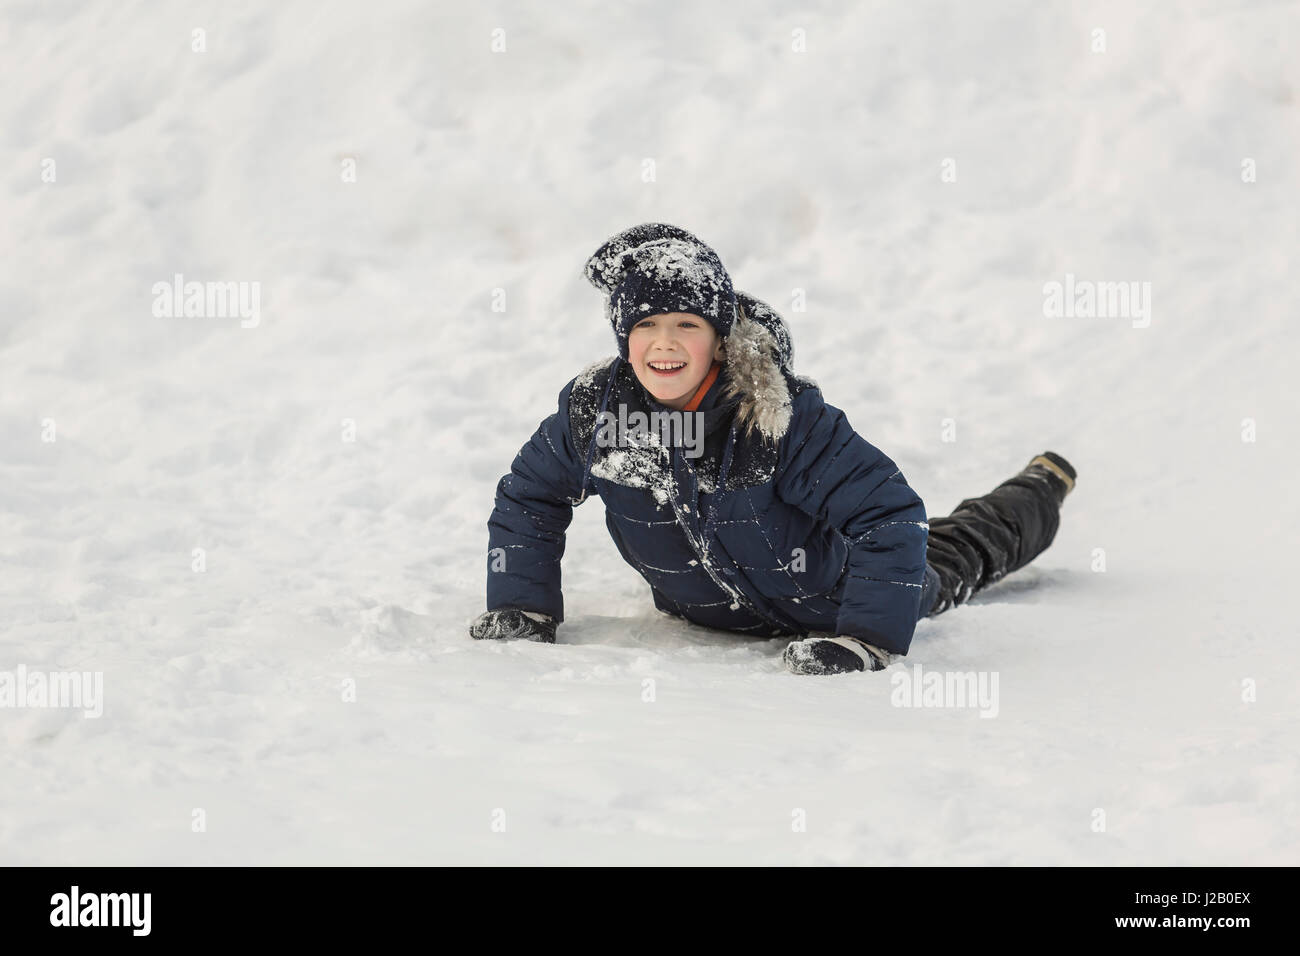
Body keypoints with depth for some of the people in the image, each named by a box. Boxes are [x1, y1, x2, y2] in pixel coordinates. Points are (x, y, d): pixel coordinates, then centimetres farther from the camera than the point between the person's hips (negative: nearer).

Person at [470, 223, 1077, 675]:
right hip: (705, 613, 4)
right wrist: (522, 610, -16)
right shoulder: (591, 409, -26)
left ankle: (1041, 489, 55)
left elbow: (891, 516, -38)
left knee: (953, 561, 25)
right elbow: (528, 501, -7)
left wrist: (867, 641, -44)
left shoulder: (784, 415, -38)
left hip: (822, 605, -4)